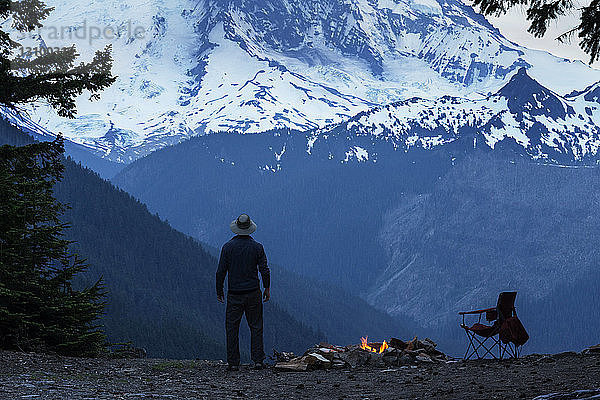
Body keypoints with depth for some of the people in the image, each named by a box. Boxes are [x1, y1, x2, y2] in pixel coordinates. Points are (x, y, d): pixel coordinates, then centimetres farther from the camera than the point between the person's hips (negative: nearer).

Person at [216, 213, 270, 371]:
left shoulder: (228, 247, -4)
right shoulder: (257, 247, -2)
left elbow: (221, 272, -2)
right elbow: (264, 270, -1)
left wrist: (219, 291, 8)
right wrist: (267, 289, 10)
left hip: (234, 294, -1)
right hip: (253, 293, 1)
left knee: (232, 328, 4)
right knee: (256, 327, 8)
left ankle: (233, 362, 3)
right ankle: (258, 360, 4)